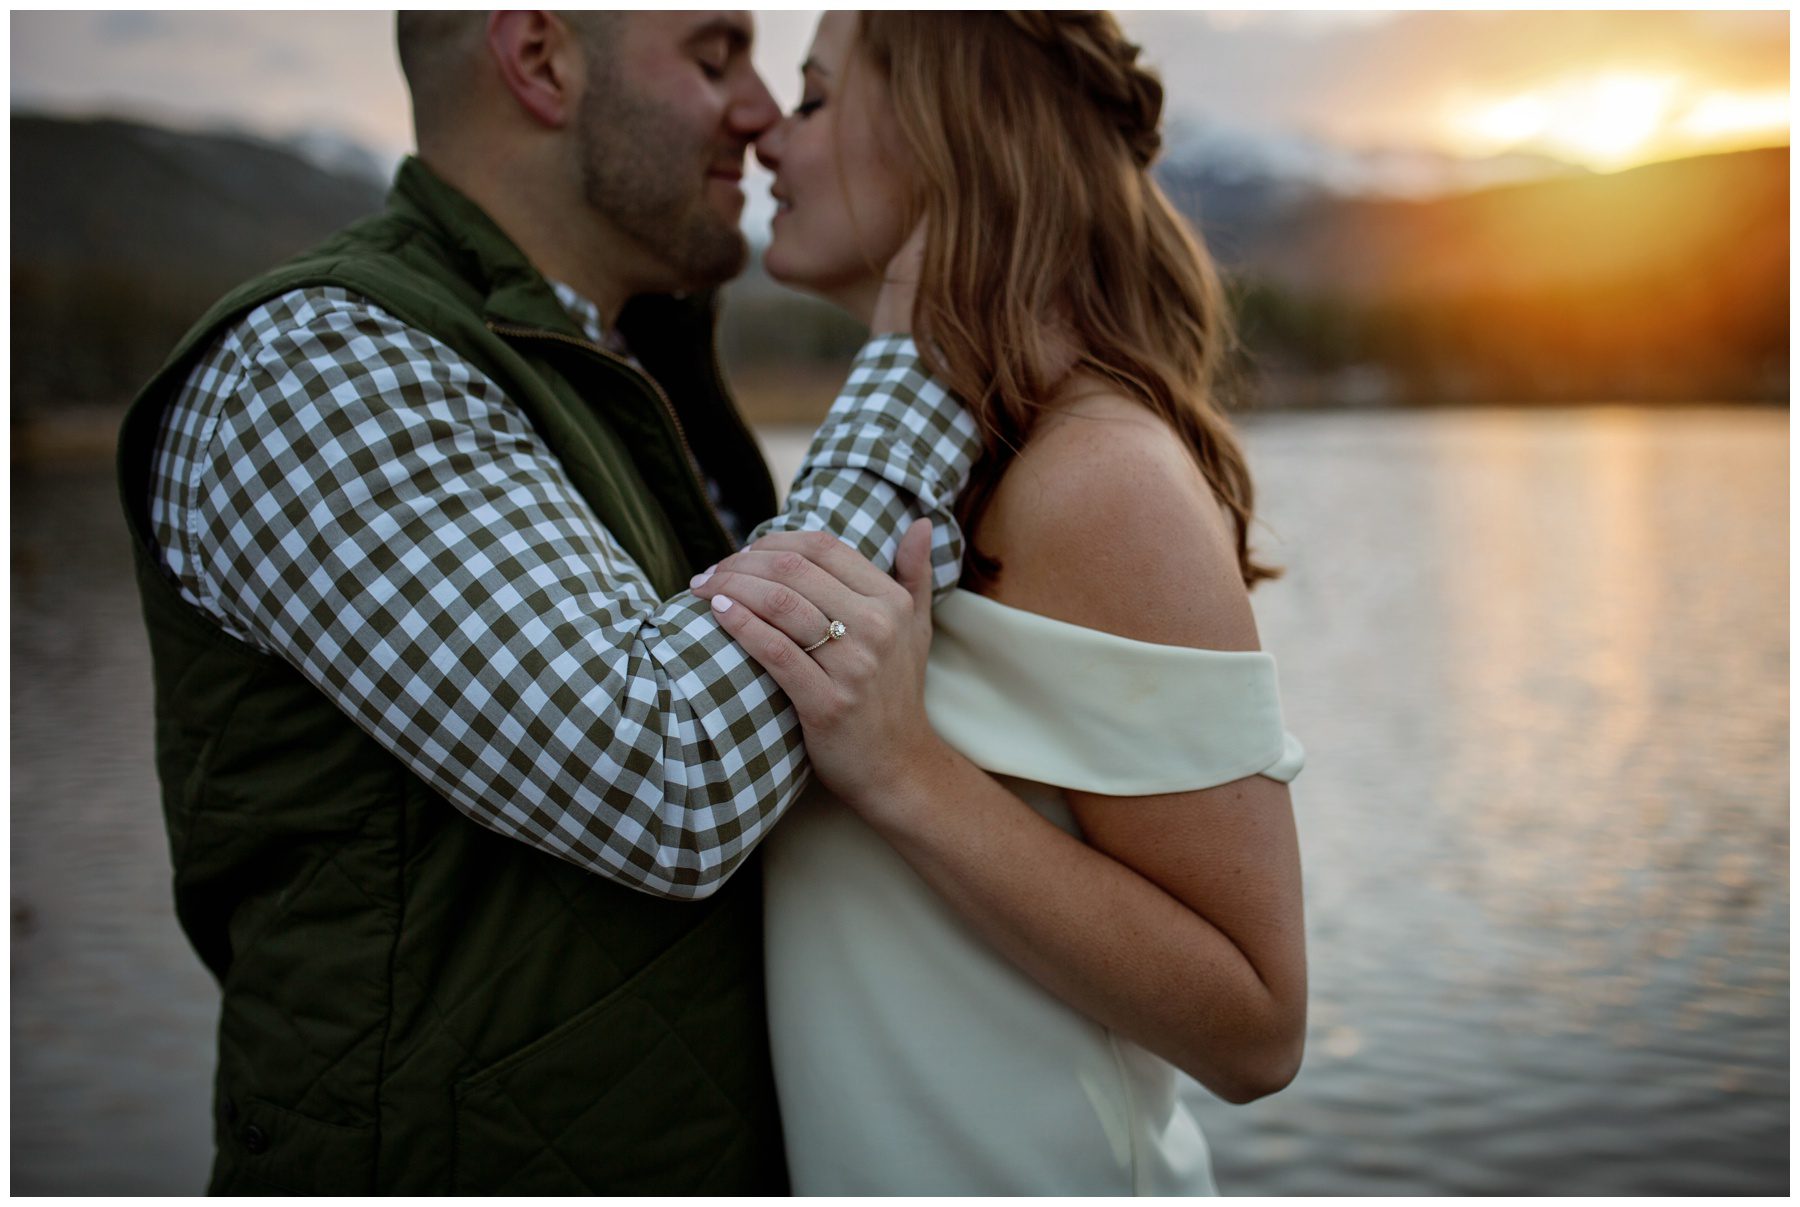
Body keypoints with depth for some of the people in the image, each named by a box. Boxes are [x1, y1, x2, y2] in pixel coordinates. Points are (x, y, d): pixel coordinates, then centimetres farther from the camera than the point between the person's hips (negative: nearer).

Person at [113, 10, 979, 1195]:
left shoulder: (614, 378, 8)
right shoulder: (311, 367, -19)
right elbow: (679, 797, -28)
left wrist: (911, 561, -19)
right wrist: (924, 368, -21)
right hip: (453, 1161, -7)